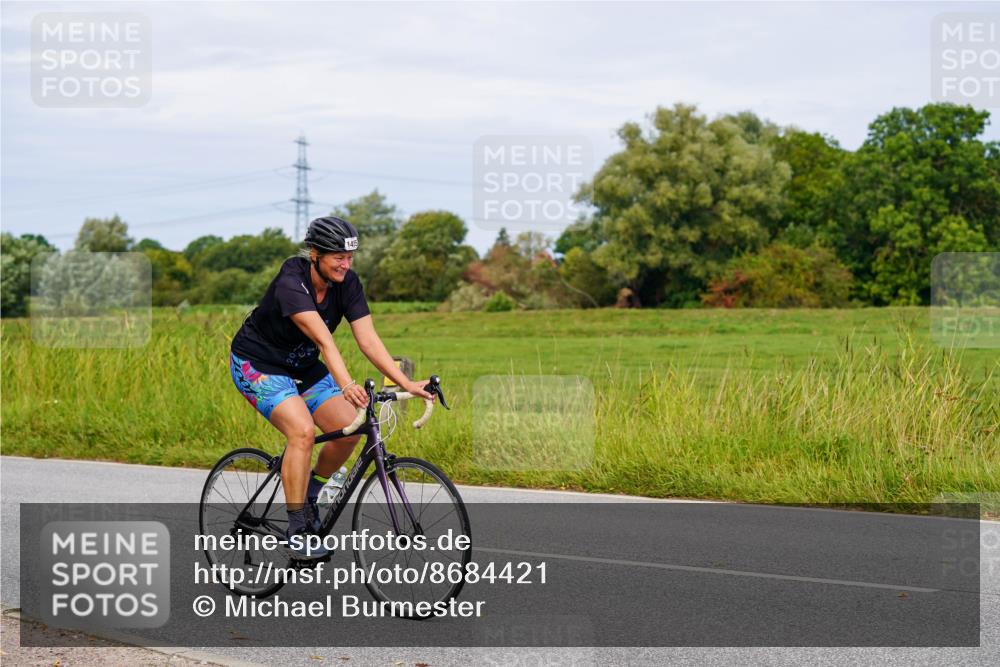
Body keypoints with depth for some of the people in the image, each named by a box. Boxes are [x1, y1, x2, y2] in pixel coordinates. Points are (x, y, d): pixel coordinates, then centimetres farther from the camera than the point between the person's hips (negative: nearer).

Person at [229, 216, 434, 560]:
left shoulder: (347, 283, -12)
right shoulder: (291, 282, -30)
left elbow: (368, 339, -18)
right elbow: (324, 340, -44)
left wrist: (406, 383, -28)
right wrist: (346, 385, -56)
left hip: (302, 365, 7)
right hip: (257, 363, -7)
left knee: (349, 429, -10)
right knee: (303, 431, -28)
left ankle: (308, 494, 16)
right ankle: (297, 532, -20)